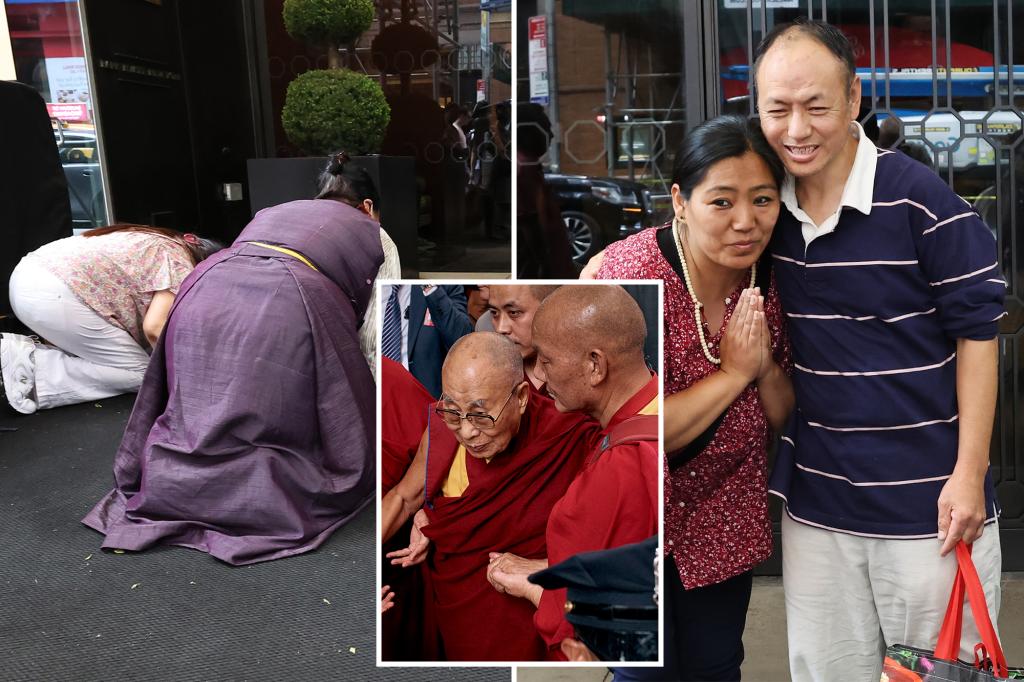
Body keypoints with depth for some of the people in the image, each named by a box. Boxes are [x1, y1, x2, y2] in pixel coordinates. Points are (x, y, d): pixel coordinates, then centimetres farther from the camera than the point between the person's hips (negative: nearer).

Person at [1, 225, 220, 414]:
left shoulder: (164, 244, 24)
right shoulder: (181, 265, -3)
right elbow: (154, 327, -13)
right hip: (57, 297, -10)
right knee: (138, 374, 0)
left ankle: (21, 349, 6)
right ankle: (31, 365, -10)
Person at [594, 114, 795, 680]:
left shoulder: (767, 281, -8)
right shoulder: (633, 273, -26)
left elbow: (785, 418, 0)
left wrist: (766, 368, -21)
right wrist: (733, 373, -25)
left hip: (723, 516, 5)